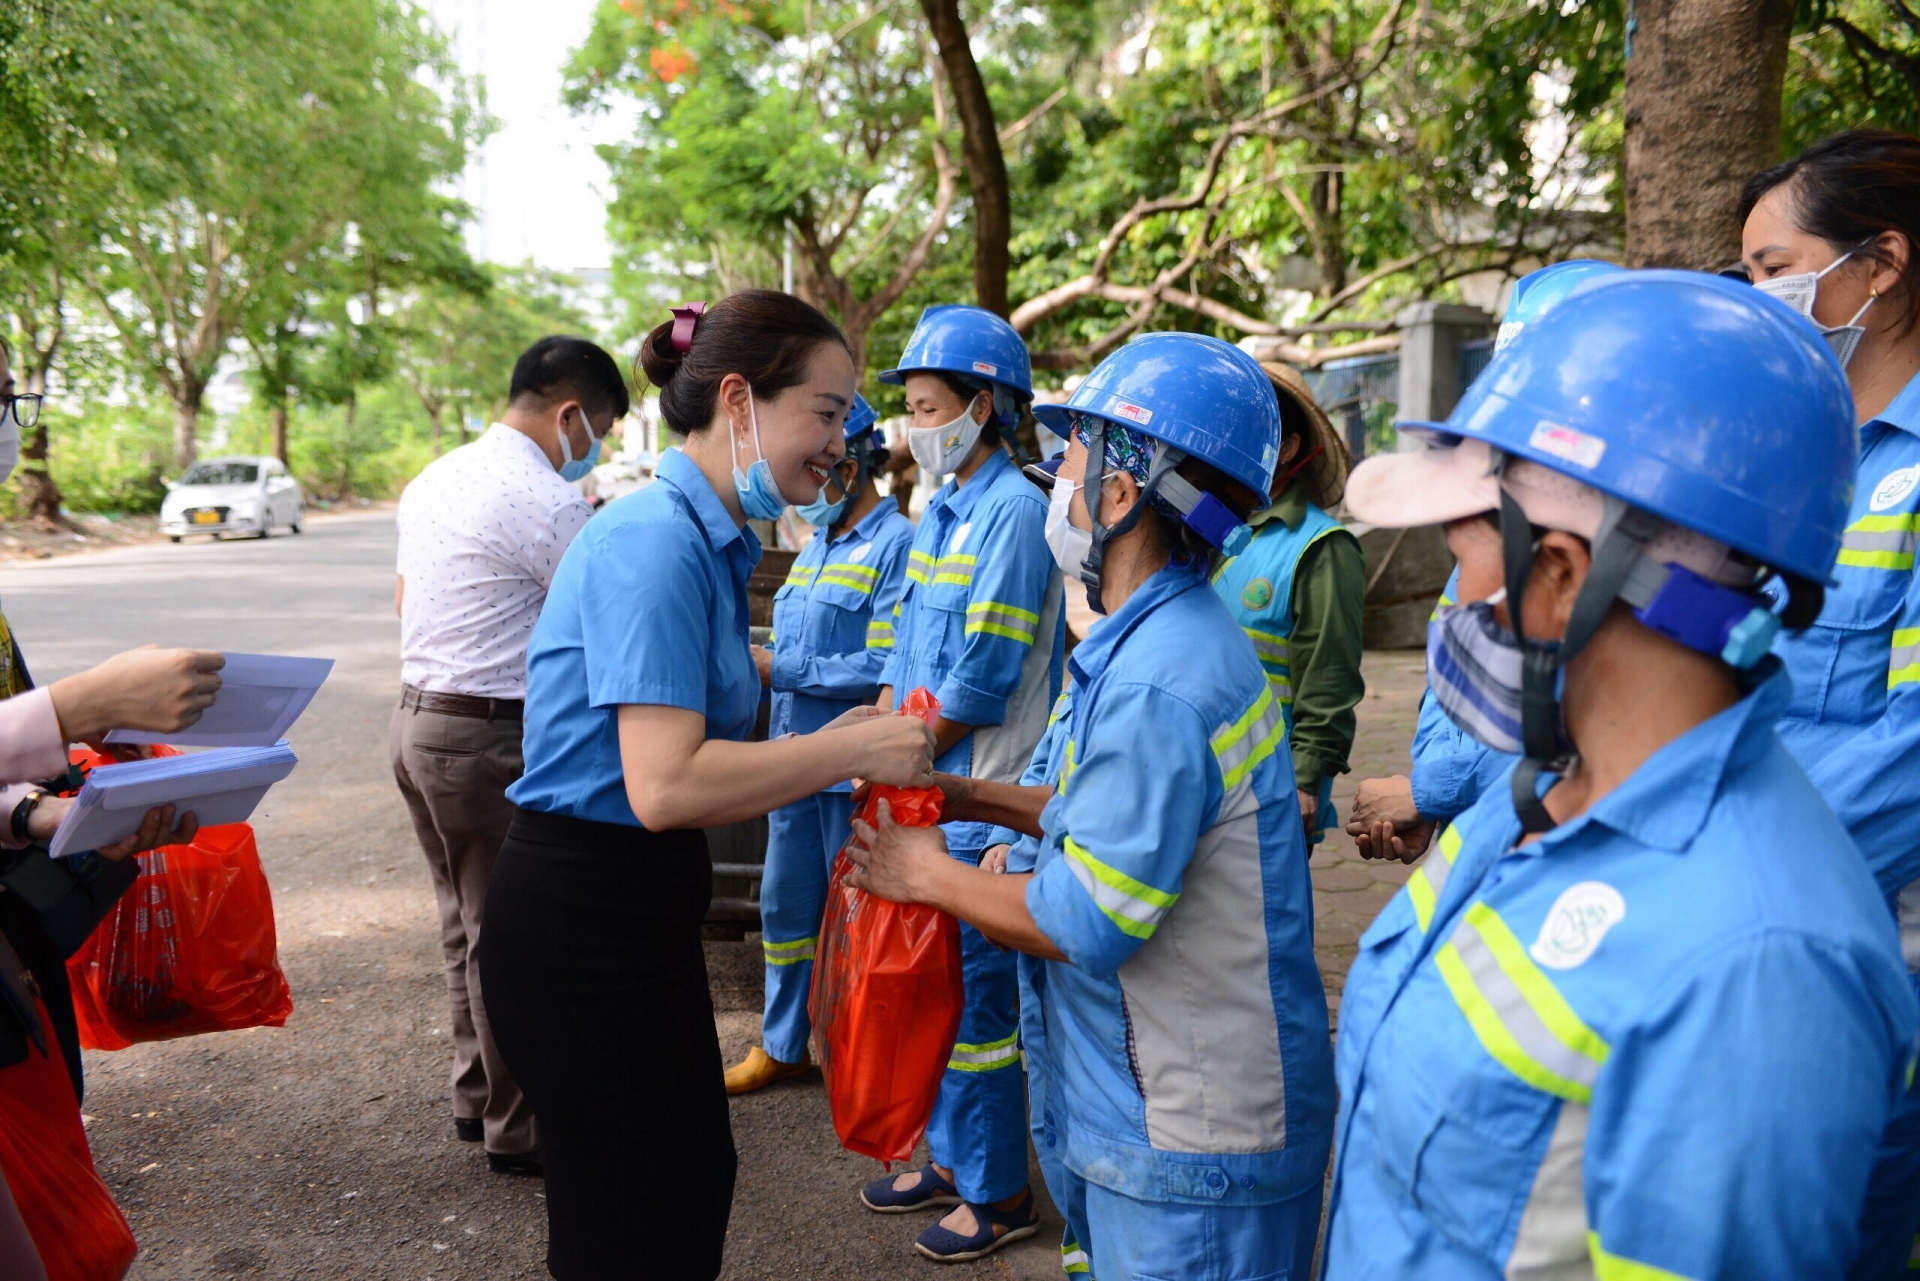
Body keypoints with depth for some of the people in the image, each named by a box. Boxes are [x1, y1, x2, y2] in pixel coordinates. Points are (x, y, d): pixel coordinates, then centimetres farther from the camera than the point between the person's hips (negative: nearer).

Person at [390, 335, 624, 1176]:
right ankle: (518, 1130, 16)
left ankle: (477, 1095, 33)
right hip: (494, 738, -9)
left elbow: (403, 597, 22)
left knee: (466, 921, 19)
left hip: (417, 719, 10)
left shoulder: (434, 479, 12)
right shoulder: (545, 500, -18)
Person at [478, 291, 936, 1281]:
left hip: (636, 914, 9)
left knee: (697, 1184, 22)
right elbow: (664, 786, -28)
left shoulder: (707, 540, 9)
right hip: (583, 926, -9)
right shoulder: (657, 541, -21)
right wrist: (852, 753, -19)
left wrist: (833, 744, 4)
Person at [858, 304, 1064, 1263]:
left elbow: (982, 684, -18)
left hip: (980, 799, -9)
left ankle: (998, 1194, 20)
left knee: (976, 996, 3)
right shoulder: (942, 509, 12)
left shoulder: (1014, 511, -15)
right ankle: (948, 1156, 35)